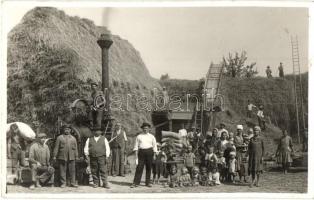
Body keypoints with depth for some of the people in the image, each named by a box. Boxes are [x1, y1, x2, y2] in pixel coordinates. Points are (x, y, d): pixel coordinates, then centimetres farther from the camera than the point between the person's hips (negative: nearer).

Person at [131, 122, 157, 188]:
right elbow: (136, 146, 6)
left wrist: (154, 155, 2)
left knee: (148, 168, 3)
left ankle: (148, 182, 13)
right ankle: (136, 182, -5)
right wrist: (136, 154, -3)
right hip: (141, 152, -1)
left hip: (149, 152, 1)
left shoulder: (151, 137, 9)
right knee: (139, 167, -7)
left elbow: (154, 146, 9)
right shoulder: (139, 136, 7)